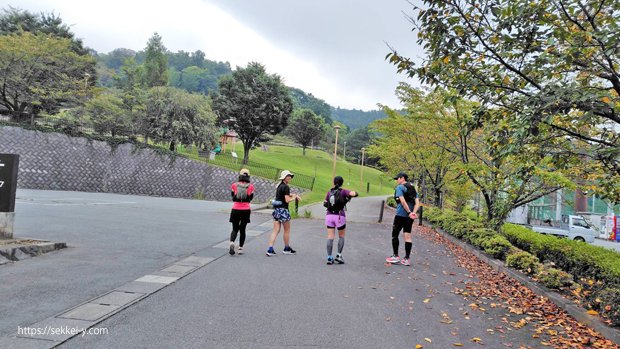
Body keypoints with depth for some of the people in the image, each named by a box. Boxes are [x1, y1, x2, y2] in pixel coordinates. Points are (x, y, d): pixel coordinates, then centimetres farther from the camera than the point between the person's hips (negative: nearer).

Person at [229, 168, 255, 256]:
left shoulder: (234, 185, -3)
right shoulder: (251, 186, -3)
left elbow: (233, 196, 10)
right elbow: (250, 198, 8)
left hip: (235, 210, 0)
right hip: (246, 210, 0)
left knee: (235, 229, 11)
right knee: (242, 229, 12)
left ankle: (232, 243, -16)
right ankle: (240, 248, 14)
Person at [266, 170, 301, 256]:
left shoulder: (279, 185, 13)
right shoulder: (285, 187, -14)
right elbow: (287, 200, -18)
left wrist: (295, 195, 17)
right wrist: (294, 197, 0)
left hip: (276, 209, 8)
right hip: (283, 210, -8)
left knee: (276, 230, 5)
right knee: (287, 230, 10)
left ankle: (270, 249, -3)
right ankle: (287, 249, 23)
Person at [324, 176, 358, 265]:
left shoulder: (329, 192, 6)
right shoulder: (343, 191, -4)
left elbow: (324, 204, 10)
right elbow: (354, 194, -18)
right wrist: (349, 196, 1)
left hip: (329, 215, 3)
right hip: (339, 216, -3)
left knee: (330, 237, 4)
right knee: (341, 236, 14)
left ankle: (329, 258, 0)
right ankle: (338, 255, 5)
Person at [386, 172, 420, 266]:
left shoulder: (399, 187, -5)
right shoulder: (413, 189, 16)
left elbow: (402, 201, -18)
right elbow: (417, 203, 5)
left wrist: (409, 212, -18)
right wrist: (414, 212, -8)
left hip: (401, 215, -6)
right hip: (410, 216, 6)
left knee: (395, 235, 6)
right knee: (408, 236, 7)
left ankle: (395, 256, 8)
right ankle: (407, 259, 7)